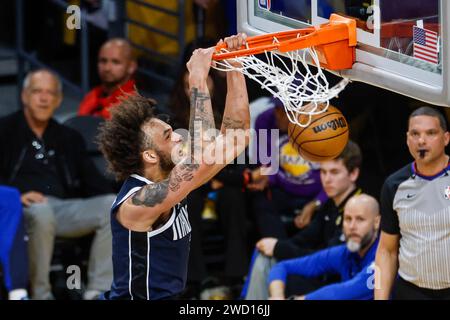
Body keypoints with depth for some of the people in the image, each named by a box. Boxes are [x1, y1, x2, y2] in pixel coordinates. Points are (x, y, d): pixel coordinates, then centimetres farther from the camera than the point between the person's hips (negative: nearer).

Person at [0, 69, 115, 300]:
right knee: (42, 212, -40)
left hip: (64, 207, 5)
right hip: (22, 209, -5)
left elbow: (91, 180, 16)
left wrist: (117, 199, -4)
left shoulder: (68, 138, 25)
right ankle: (41, 295, -27)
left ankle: (98, 292, -25)